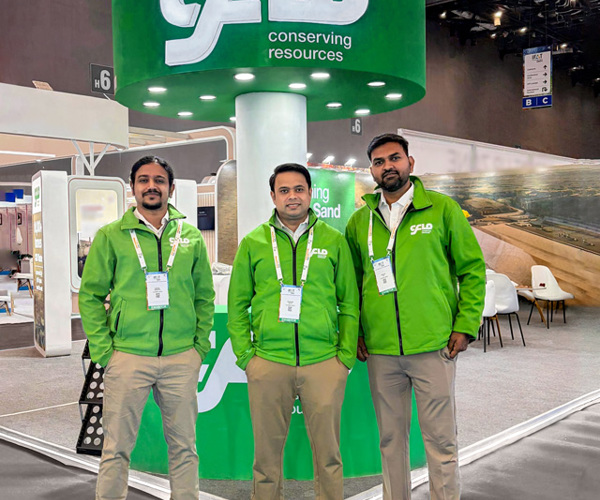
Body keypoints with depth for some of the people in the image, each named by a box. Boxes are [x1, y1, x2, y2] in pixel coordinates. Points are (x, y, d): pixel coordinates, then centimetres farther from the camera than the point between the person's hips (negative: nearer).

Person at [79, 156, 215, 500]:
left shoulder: (191, 236, 8)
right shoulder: (110, 236, 2)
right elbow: (90, 295, 3)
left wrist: (201, 344, 3)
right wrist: (103, 349, -5)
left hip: (181, 359, 2)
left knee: (184, 445, 11)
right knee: (117, 448, 5)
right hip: (127, 356, -2)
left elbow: (205, 296, 12)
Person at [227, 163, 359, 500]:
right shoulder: (253, 243, 8)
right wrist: (244, 354, 0)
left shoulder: (334, 241, 7)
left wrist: (346, 355, 0)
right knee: (267, 454, 9)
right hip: (268, 363, 1)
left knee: (328, 454, 7)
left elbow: (349, 303, 7)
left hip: (324, 362, 0)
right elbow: (237, 304, 9)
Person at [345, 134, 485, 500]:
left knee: (440, 438, 5)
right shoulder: (359, 221, 8)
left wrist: (466, 325, -6)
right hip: (380, 350, 3)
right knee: (391, 437, 14)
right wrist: (355, 332, 4)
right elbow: (350, 282, 14)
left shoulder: (442, 209, 0)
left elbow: (472, 269, 2)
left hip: (434, 345, -3)